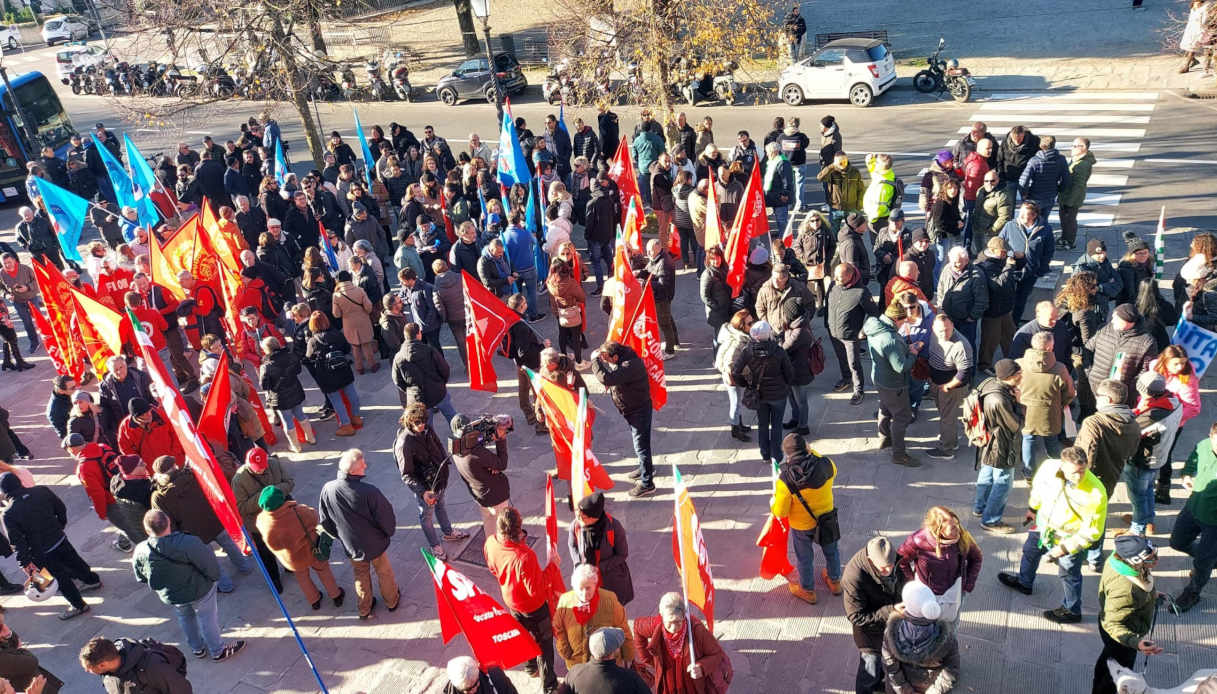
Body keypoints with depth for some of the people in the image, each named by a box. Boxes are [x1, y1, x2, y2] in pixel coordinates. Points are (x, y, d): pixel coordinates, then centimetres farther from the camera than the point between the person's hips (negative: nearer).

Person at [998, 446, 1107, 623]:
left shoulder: (1096, 493, -37)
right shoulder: (1049, 467, -25)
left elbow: (1092, 531, -25)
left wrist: (1065, 548, -23)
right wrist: (1032, 508, 18)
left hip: (1069, 538, -6)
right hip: (1044, 526, 6)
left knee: (1069, 575, 16)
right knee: (1030, 551, 30)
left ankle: (1072, 611, 44)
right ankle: (1024, 582, 61)